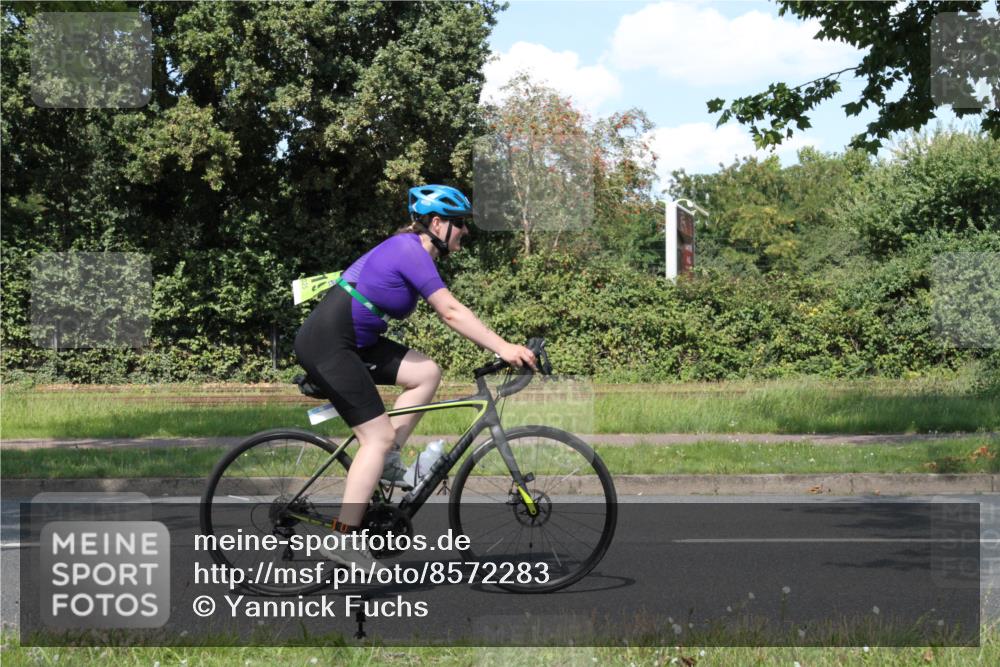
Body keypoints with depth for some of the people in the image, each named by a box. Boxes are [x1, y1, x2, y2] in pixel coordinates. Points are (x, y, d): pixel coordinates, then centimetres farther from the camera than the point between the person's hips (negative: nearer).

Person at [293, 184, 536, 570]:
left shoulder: (411, 249, 15)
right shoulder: (411, 251, -14)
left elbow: (450, 312, 16)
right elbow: (451, 313, -20)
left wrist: (501, 347, 12)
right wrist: (502, 349, -22)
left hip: (350, 342, 10)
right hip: (327, 345, -10)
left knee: (426, 373, 3)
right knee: (378, 437, -9)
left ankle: (385, 461, 7)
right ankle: (343, 543, -8)